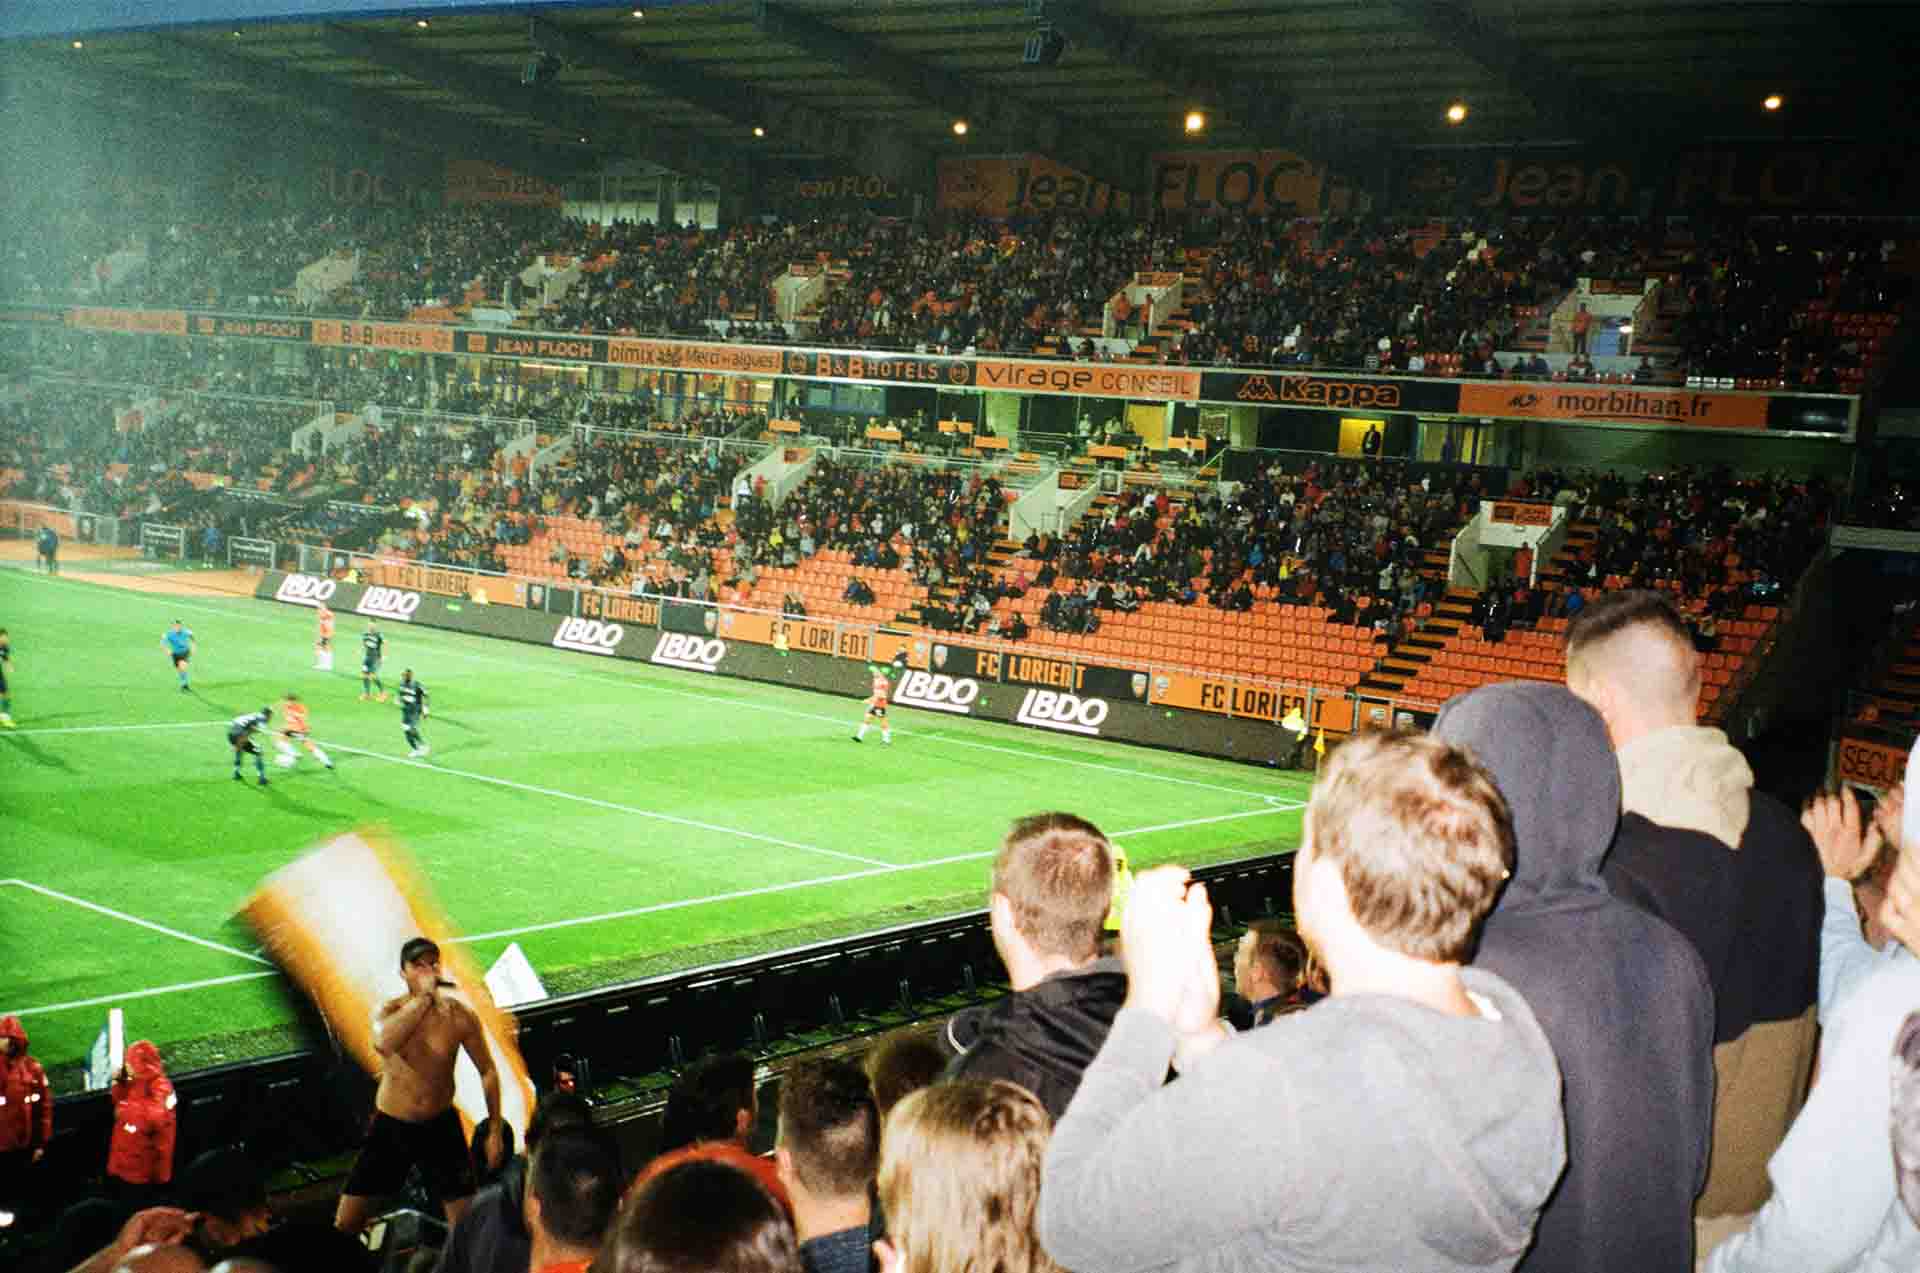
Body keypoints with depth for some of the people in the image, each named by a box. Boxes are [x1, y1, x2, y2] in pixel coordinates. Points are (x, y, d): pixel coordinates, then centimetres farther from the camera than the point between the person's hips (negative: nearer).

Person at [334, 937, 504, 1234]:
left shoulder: (459, 1015, -11)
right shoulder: (390, 1010, -12)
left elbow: (487, 1071, 1)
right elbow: (383, 1043, -38)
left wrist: (495, 1131, -1)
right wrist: (424, 997, -35)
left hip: (441, 1126, 0)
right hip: (390, 1127, 0)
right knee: (345, 1224, 1)